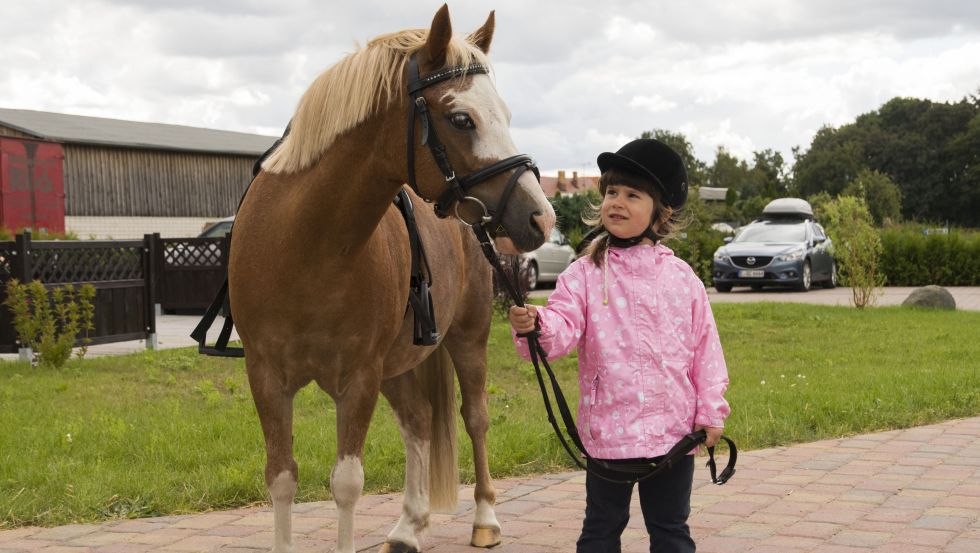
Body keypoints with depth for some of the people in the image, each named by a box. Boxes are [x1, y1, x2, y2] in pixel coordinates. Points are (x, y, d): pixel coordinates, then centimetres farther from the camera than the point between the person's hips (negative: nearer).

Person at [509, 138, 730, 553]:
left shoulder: (681, 277, 2)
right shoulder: (585, 274, -3)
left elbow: (705, 346, 5)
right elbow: (563, 327, -17)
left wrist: (711, 410, 2)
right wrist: (535, 327, -39)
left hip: (673, 427, 1)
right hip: (607, 428, -1)